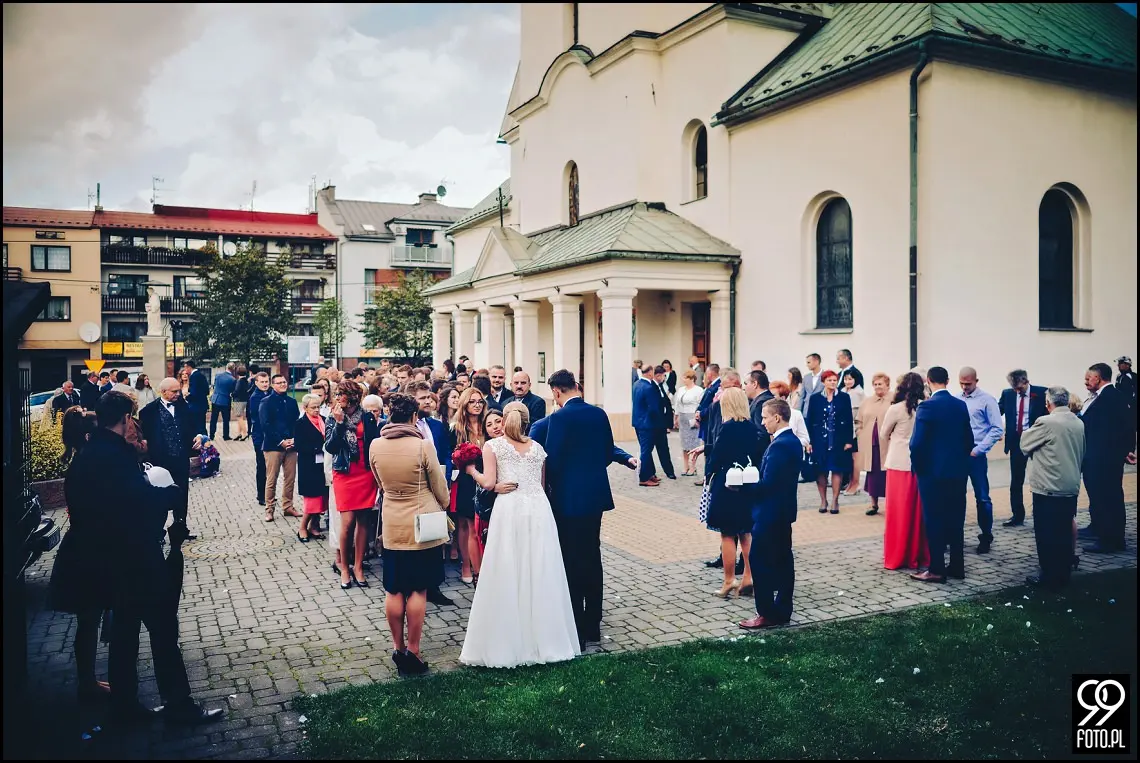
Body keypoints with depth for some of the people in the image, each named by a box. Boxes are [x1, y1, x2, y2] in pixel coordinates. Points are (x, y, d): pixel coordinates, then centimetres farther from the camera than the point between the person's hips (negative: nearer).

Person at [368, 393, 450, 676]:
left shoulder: (375, 446, -5)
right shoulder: (423, 446, -16)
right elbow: (440, 487, -5)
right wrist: (443, 507, 17)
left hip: (392, 525, 4)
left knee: (394, 590, 12)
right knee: (417, 591, 4)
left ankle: (398, 648, 21)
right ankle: (412, 652, 10)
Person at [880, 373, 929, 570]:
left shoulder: (896, 409, -9)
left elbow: (883, 435, 3)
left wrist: (885, 459, 18)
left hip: (899, 465, -3)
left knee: (899, 512, 4)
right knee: (920, 511, 10)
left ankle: (896, 557, 10)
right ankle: (919, 555, 18)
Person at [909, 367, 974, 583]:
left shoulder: (927, 406, -14)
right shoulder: (961, 405, 4)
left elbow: (917, 443, -18)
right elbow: (969, 439, 8)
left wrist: (917, 466, -3)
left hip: (933, 472, -6)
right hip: (958, 471, 6)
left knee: (934, 521, 1)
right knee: (955, 519, 13)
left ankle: (936, 570, 5)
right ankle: (957, 566, 20)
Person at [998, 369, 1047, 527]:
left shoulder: (1041, 393, -7)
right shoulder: (1007, 394, 2)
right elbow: (996, 412, -3)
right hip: (1016, 441, 3)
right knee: (1016, 481, 7)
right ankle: (1018, 516, 16)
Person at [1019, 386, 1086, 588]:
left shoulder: (1046, 422, -17)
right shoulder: (1079, 423, 6)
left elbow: (1025, 444, -6)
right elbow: (1081, 453, 19)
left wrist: (1029, 431, 13)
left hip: (1048, 488, -7)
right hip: (1072, 487, 7)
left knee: (1046, 534, 2)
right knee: (1064, 532, 13)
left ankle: (1050, 577, 7)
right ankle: (1063, 574, 22)